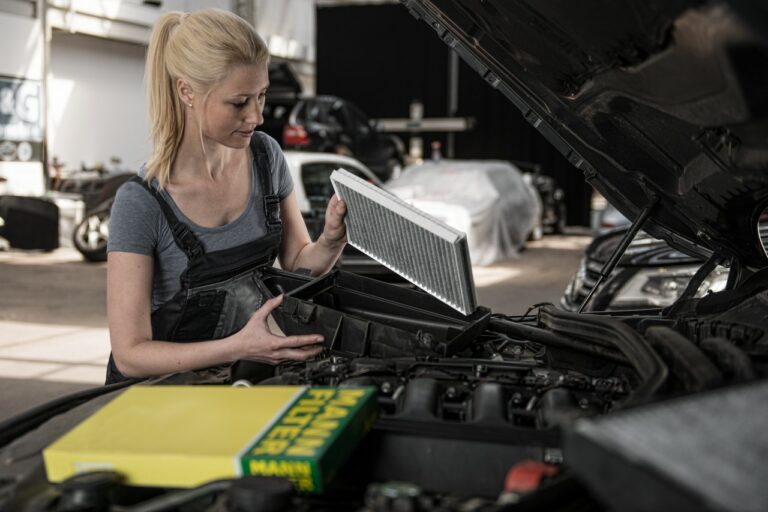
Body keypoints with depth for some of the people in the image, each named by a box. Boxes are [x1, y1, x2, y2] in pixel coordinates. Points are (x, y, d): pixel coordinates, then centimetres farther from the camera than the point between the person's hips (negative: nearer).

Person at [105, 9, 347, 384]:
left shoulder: (266, 156, -3)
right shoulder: (141, 204, -20)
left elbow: (297, 263, 7)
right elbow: (130, 354, -19)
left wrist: (331, 241, -16)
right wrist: (239, 347, -32)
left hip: (246, 370, 6)